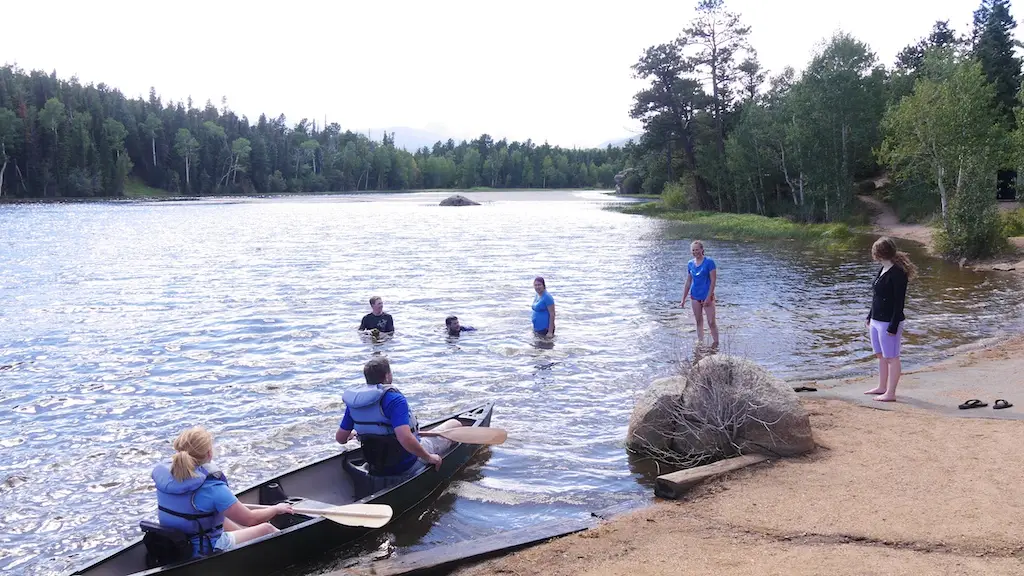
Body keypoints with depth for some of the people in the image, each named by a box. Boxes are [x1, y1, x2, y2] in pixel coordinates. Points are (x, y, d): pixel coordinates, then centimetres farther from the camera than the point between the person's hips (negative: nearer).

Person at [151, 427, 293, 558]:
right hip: (206, 552, -7)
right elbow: (249, 519, -16)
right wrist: (277, 509, 2)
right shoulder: (212, 488, -28)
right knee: (266, 528, 9)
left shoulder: (161, 473, -10)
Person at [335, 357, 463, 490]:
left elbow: (340, 438, 3)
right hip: (408, 468, -7)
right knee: (455, 424, 12)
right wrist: (429, 457, -21)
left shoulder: (353, 403, -5)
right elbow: (405, 439, -36)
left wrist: (350, 434, 26)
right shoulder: (394, 398, -26)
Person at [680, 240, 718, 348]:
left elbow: (713, 281, -12)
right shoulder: (690, 264, 5)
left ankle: (716, 344, 6)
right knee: (699, 322, 11)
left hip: (707, 296, -5)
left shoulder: (709, 262, -11)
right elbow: (688, 282, 11)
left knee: (711, 322, -3)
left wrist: (708, 297, -17)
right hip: (695, 296, 5)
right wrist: (683, 299, 9)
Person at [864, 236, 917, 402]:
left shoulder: (897, 273, -18)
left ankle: (890, 393, 6)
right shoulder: (883, 269, 9)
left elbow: (899, 302, -19)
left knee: (891, 358, 0)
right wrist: (870, 316, 20)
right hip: (876, 320, 10)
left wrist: (893, 326, -20)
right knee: (881, 355, 18)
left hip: (889, 322, -10)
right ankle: (882, 387, 30)